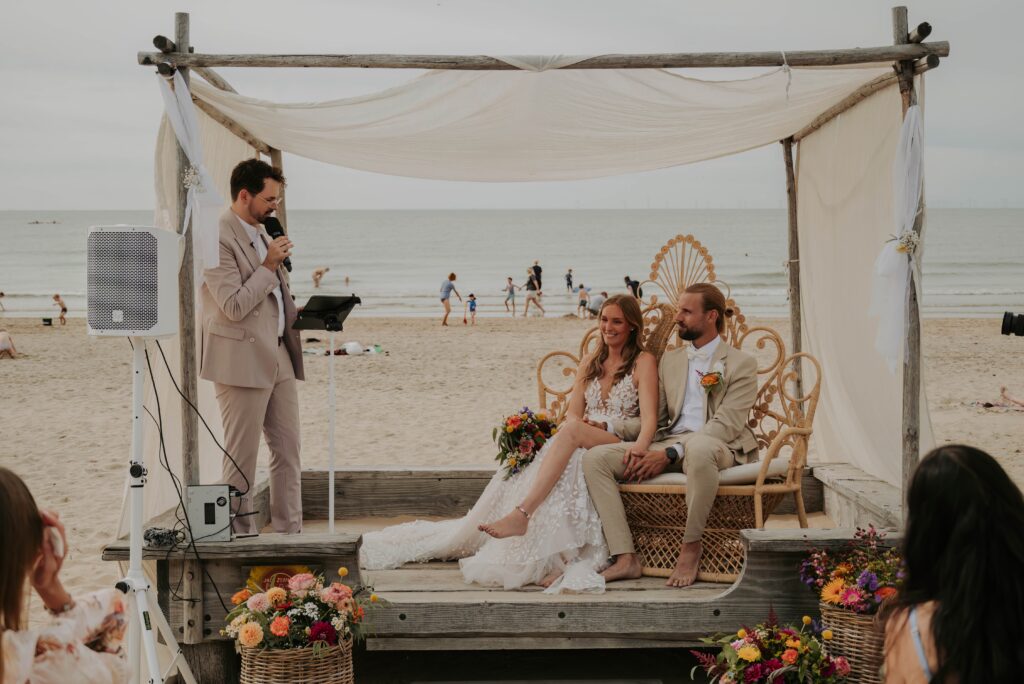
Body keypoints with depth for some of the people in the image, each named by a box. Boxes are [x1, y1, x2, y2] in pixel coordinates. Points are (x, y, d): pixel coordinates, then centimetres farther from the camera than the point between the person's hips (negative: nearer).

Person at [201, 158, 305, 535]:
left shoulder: (261, 232, 14)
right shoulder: (218, 238, -15)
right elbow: (234, 307, -20)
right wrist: (268, 266, -17)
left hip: (278, 356, 9)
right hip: (243, 360, -9)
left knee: (288, 450, 9)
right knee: (241, 459, -1)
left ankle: (290, 532, 16)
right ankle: (240, 536, 8)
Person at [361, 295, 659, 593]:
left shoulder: (643, 362, 3)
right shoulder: (589, 364, 20)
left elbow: (649, 418, -9)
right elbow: (573, 413, 11)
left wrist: (638, 449, -29)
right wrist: (572, 432, -13)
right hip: (582, 446, 6)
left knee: (571, 431, -35)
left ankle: (522, 513, -46)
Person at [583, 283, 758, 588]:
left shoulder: (741, 363, 2)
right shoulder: (669, 360, 22)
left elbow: (726, 425, -10)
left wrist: (670, 454, -19)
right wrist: (637, 446, -6)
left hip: (719, 448, -6)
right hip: (667, 446, 6)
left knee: (699, 447, -44)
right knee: (595, 457, -15)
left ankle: (690, 546, -23)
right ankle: (625, 558, -22)